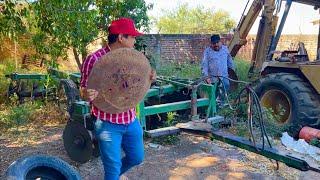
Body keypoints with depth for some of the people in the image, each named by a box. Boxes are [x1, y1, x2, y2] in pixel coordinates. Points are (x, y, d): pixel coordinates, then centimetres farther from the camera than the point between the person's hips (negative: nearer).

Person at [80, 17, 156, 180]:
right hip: (108, 124, -6)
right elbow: (83, 90, -9)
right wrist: (87, 95, -32)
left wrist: (147, 79, -4)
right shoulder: (94, 60, -15)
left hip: (131, 120, 6)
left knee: (137, 157, 22)